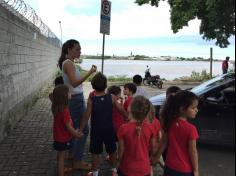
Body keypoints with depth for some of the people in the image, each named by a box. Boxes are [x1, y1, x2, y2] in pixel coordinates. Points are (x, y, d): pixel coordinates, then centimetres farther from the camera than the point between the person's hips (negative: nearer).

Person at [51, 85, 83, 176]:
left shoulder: (57, 107, -6)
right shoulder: (64, 110, -31)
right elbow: (68, 126, -23)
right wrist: (76, 134, -8)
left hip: (59, 136, 9)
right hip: (63, 138, -8)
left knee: (60, 155, 26)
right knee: (61, 156, 6)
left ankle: (61, 168, 45)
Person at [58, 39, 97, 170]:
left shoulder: (68, 62, 13)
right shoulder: (68, 63, -17)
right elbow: (74, 83, -27)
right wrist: (89, 73, -28)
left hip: (74, 98, 10)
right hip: (76, 99, -10)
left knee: (75, 128, 19)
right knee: (83, 129, -4)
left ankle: (72, 153, 34)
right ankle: (78, 162, 4)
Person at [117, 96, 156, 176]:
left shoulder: (124, 128, -20)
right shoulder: (150, 128, -13)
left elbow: (121, 150, -11)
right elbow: (152, 148, -1)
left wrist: (119, 163, 8)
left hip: (127, 170, -1)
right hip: (144, 169, 2)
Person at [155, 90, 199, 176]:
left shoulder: (169, 123, -7)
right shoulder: (190, 129, -22)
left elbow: (163, 142, 2)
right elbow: (193, 152, -15)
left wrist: (156, 158, 15)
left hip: (170, 167, 5)